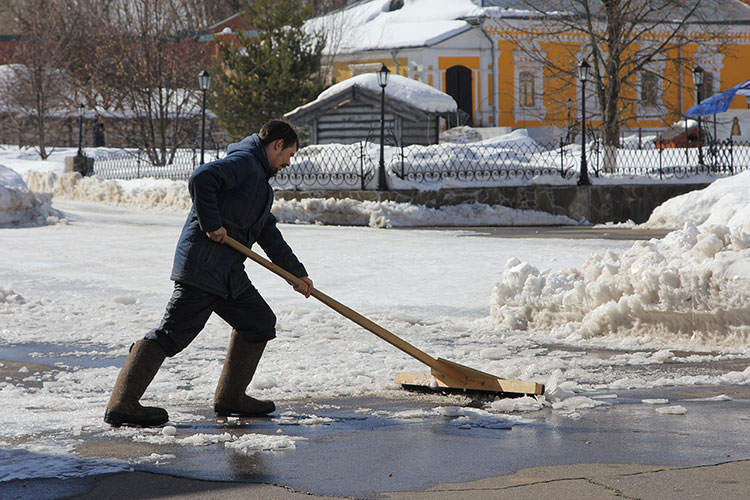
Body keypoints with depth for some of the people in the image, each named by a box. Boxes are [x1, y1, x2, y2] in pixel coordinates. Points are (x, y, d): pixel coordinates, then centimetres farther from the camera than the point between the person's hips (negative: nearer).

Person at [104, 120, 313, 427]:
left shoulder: (258, 176, 26)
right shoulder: (244, 162, -6)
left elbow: (269, 235, 30)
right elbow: (201, 179, -24)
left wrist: (296, 273, 27)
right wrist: (212, 225, -19)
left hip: (227, 271, 10)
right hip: (203, 262, -10)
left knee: (259, 322, 14)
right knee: (173, 333, -13)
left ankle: (231, 397, 20)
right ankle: (121, 405, -15)